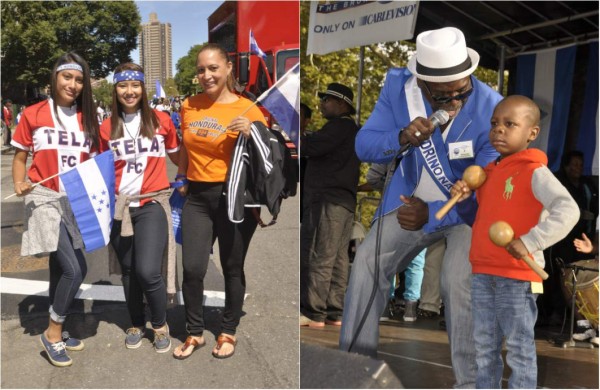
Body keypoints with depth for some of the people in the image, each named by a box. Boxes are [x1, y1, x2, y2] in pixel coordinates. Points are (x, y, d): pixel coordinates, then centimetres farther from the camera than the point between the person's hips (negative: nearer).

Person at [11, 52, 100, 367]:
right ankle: (53, 333, 7)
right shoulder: (33, 114, -3)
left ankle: (56, 331, 30)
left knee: (60, 267, 15)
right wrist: (19, 182, -14)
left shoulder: (87, 118, 6)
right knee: (74, 270, -14)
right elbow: (20, 157, 3)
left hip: (77, 200, 4)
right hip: (45, 198, -4)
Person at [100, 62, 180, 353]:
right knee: (128, 271, 13)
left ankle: (160, 324, 13)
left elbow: (177, 157, 12)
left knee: (148, 271, -13)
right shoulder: (107, 127, 4)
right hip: (120, 206, 3)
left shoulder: (161, 120, 0)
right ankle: (137, 324, 35)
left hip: (152, 204, -3)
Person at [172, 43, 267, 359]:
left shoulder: (247, 109, -8)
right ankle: (195, 332, 23)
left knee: (232, 269, 8)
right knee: (191, 269, 1)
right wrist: (182, 177, 19)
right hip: (197, 197, 4)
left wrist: (250, 135, -22)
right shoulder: (189, 106, 7)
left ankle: (229, 332, 29)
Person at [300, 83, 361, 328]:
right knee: (337, 259, 6)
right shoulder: (350, 129, 26)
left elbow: (310, 147, -16)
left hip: (328, 200, -10)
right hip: (344, 200, 10)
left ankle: (313, 313, -7)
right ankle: (334, 312, 8)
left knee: (317, 258, -9)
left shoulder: (339, 126, -5)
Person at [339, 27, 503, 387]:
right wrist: (401, 139, -35)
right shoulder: (398, 87, -15)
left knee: (459, 279, -25)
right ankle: (353, 361, 11)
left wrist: (432, 215, -37)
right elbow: (364, 146, -13)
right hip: (413, 199, 4)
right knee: (367, 262, -7)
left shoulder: (491, 109, -25)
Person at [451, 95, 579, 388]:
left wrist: (530, 242, -27)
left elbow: (568, 210, -22)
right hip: (482, 274, 7)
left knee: (519, 350, 4)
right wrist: (464, 201, 2)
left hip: (516, 277, -7)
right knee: (484, 348, 16)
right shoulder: (489, 172, 13)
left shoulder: (535, 172, -10)